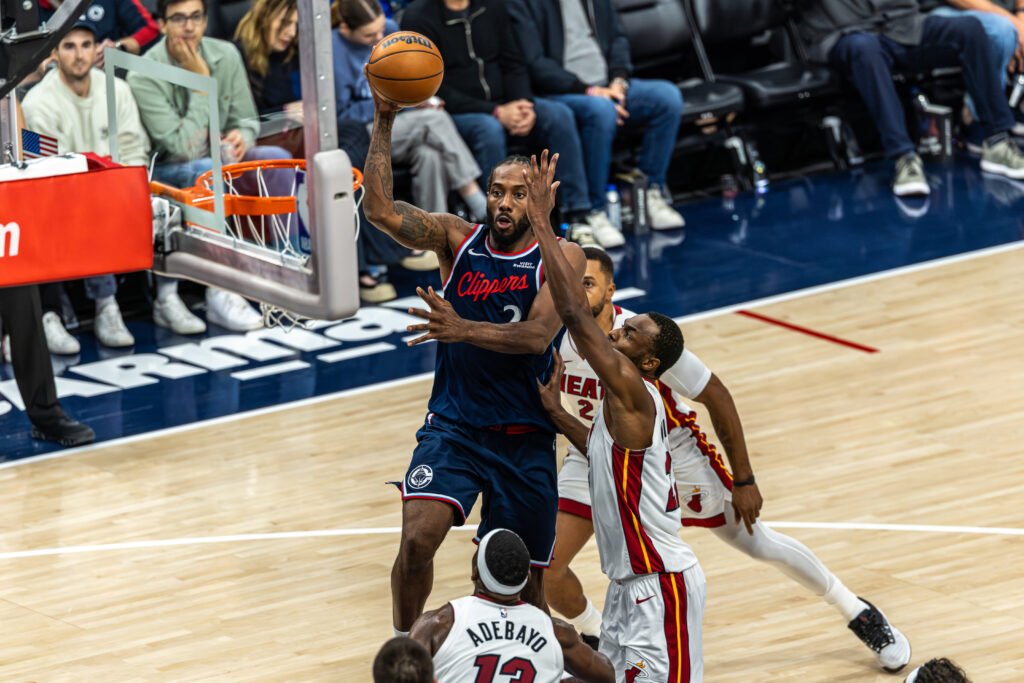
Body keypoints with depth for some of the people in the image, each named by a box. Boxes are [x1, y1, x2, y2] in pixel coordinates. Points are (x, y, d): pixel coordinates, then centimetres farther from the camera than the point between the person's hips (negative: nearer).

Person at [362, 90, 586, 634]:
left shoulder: (560, 258, -4)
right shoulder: (457, 239, 3)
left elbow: (537, 336, -19)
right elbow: (380, 209, -11)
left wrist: (461, 329, -33)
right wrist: (383, 123, -18)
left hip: (526, 439, 0)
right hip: (453, 425, 1)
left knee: (524, 581, 6)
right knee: (417, 539, -22)